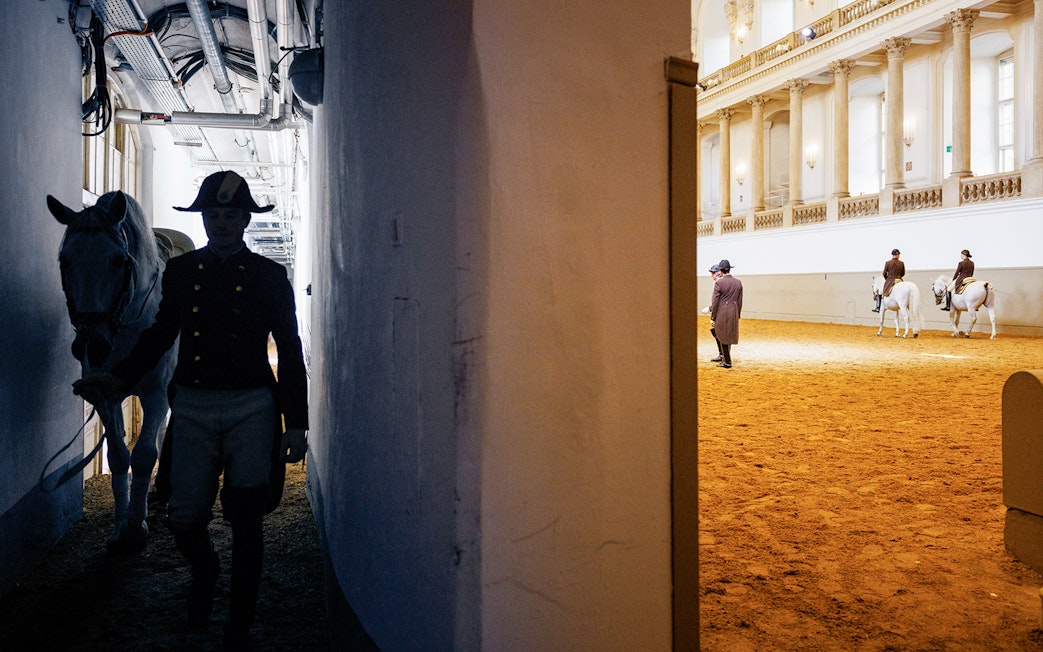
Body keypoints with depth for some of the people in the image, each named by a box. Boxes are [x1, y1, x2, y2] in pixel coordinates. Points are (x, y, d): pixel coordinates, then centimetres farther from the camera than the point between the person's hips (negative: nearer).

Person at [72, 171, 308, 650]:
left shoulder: (269, 276, 3)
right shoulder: (180, 271, 9)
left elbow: (290, 352, 4)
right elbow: (161, 333, 18)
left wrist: (296, 424, -1)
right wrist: (119, 378, 2)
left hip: (251, 407, -2)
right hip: (193, 408, 2)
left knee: (245, 520, 0)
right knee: (183, 518, 1)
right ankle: (204, 570, 37)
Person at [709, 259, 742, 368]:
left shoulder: (719, 283, -13)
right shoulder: (738, 282, 2)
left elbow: (715, 301, -11)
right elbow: (740, 300, 8)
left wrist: (713, 316, -4)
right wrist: (738, 314, 16)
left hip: (721, 313, -5)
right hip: (734, 313, 5)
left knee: (723, 336, 4)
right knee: (730, 335, 18)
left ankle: (727, 362, 7)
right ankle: (725, 357, 28)